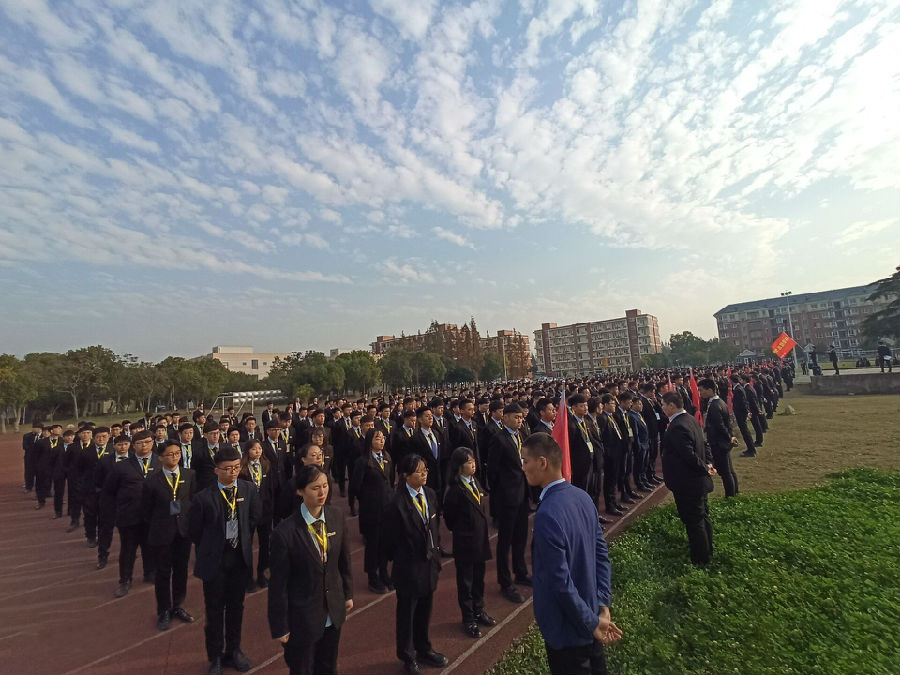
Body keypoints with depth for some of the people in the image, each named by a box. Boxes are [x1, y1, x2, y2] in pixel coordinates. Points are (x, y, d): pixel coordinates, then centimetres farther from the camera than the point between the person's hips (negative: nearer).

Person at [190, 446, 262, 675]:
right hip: (214, 560, -2)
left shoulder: (250, 490, -8)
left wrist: (243, 542, 7)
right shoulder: (204, 497, -17)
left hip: (241, 557, 3)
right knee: (214, 609, 12)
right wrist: (210, 549, 5)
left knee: (236, 606, 17)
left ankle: (233, 650, 37)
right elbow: (196, 532, -3)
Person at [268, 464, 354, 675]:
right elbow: (278, 584, -15)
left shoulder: (337, 517, -11)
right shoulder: (286, 532, -25)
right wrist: (279, 627, -8)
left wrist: (348, 594, 9)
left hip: (334, 612, 4)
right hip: (302, 616, -4)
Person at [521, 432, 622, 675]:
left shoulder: (547, 515, -32)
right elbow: (602, 553, 0)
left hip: (567, 628, -7)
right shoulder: (583, 497, -7)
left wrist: (592, 623, -15)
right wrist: (602, 605, 1)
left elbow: (561, 582, -27)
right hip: (590, 615, 7)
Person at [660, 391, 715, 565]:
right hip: (699, 480, 10)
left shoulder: (677, 427, -28)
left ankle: (700, 559, 20)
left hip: (687, 484, -10)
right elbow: (703, 444, 11)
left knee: (693, 521, 5)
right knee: (702, 516, 24)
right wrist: (708, 464, 2)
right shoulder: (691, 419, 4)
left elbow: (689, 455, -31)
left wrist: (705, 468, -16)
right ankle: (707, 550, 42)